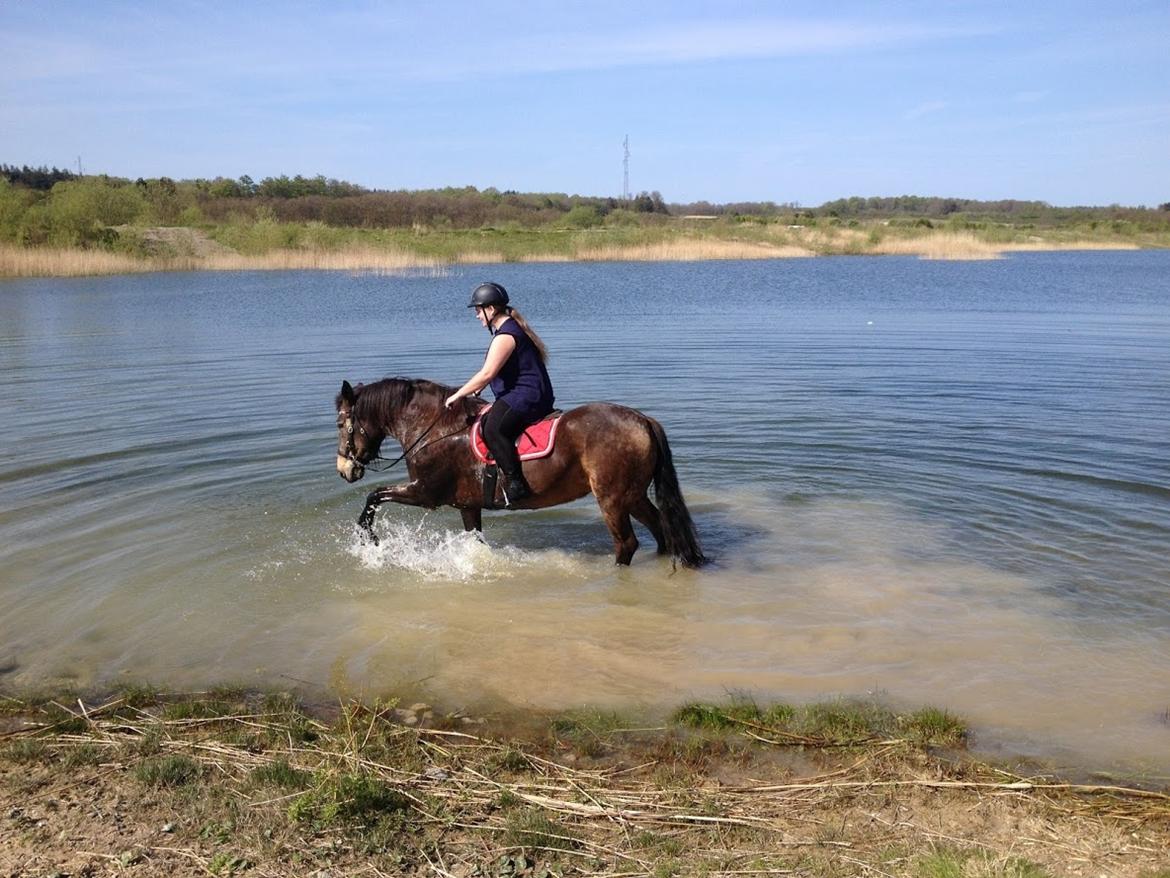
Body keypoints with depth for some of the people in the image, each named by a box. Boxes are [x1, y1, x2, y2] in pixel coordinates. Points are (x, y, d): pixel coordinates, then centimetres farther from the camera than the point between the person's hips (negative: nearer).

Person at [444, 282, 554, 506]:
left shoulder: (505, 336, -15)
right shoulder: (512, 329, 19)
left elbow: (487, 373, -23)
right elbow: (495, 372, 32)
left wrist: (458, 395, -14)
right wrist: (475, 387, 24)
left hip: (526, 396, -12)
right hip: (530, 395, 12)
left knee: (493, 428, -28)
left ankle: (515, 484, -32)